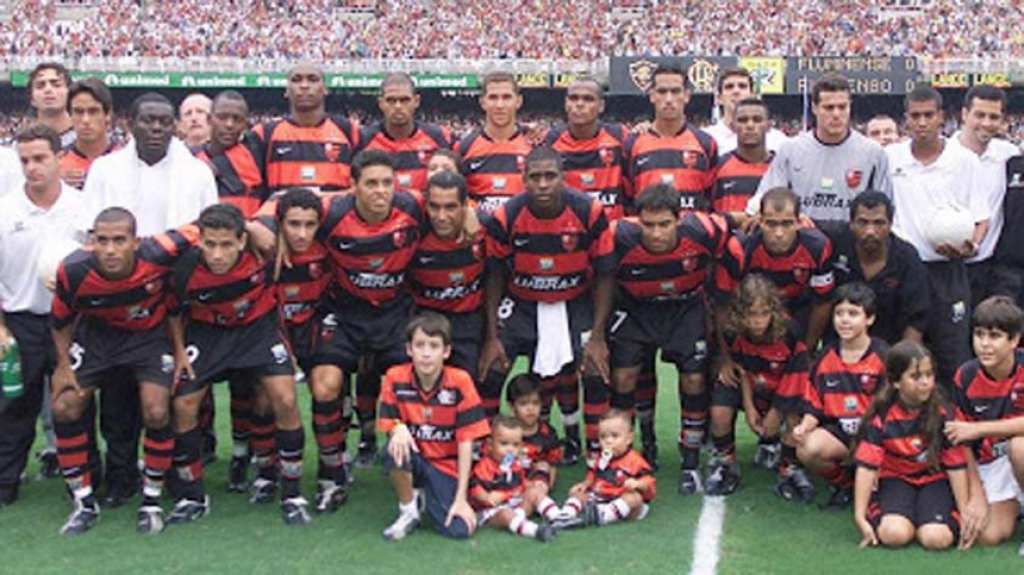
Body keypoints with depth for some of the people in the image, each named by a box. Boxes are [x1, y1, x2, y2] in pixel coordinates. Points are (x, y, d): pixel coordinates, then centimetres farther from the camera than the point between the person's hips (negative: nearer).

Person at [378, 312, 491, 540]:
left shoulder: (460, 381, -15)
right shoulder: (395, 378, -11)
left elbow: (466, 440, -13)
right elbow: (388, 423, -4)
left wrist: (461, 498, -16)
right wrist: (398, 428, -31)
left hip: (447, 465, 0)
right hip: (414, 457, 1)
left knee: (459, 529, -20)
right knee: (395, 450, -34)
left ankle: (429, 498, 15)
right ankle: (408, 510, -7)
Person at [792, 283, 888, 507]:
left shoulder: (883, 357, -3)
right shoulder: (826, 358, 9)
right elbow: (814, 405, 11)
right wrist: (804, 427, -9)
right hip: (837, 430, 3)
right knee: (808, 449, -28)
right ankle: (843, 482, 4)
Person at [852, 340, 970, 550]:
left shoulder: (943, 413, -12)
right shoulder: (881, 417, -14)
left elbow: (956, 465, -7)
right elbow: (866, 466, -14)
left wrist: (965, 513, -6)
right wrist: (860, 517, -17)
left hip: (935, 479, 1)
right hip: (895, 478, -1)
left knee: (937, 538, -25)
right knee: (894, 534, -28)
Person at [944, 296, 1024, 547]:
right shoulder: (965, 377, -8)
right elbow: (963, 444, -3)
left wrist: (978, 429, -26)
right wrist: (977, 497, -8)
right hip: (990, 464, 3)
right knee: (990, 535, -14)